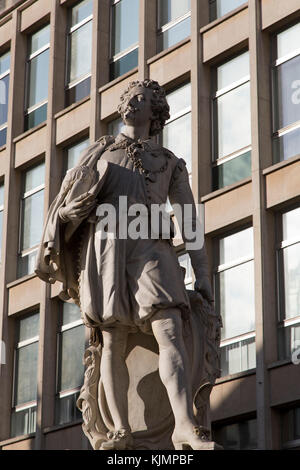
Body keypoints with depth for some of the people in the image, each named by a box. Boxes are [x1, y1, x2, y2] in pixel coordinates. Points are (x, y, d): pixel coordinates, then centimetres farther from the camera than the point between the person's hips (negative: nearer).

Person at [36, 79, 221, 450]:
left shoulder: (170, 163, 22)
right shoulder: (100, 150, 23)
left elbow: (190, 220, 15)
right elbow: (72, 197, 14)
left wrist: (202, 274, 6)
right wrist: (54, 247, 0)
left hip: (149, 247, 0)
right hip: (104, 244, 1)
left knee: (170, 331, -20)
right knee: (113, 342, -5)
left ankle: (185, 427, -32)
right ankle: (120, 431, -1)